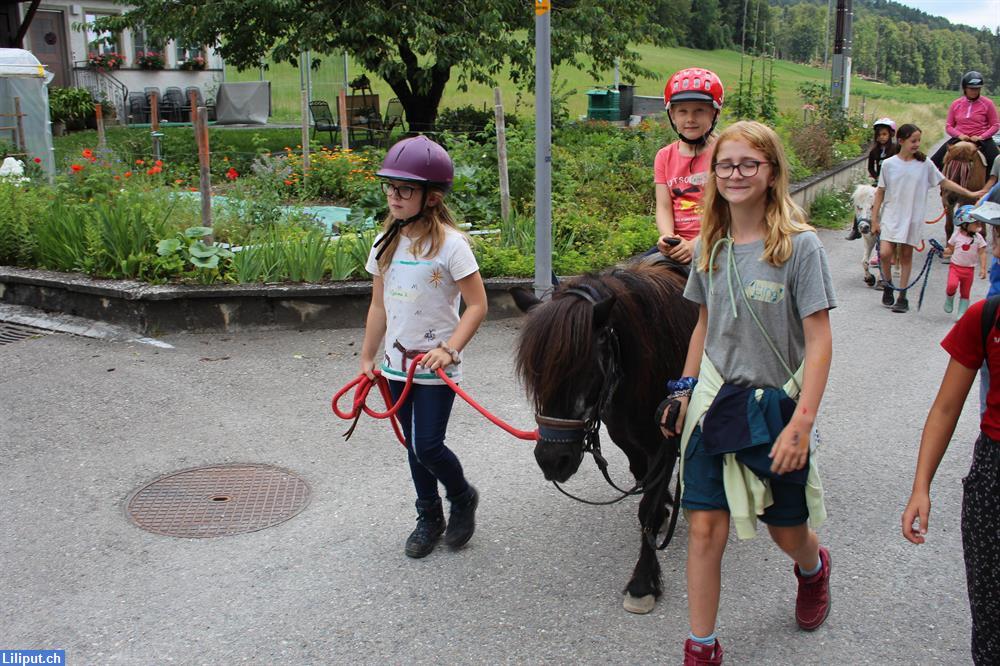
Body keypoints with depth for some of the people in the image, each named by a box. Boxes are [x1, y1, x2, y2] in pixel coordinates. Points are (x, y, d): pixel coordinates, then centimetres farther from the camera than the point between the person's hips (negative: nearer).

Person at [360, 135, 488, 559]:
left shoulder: (449, 244, -14)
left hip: (436, 368, -6)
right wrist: (367, 357, 13)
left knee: (428, 447, -8)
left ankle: (463, 498, 22)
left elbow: (477, 304, -14)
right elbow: (379, 305, 12)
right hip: (397, 364, 6)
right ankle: (429, 517, 32)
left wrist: (449, 349, -24)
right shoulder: (387, 243, 5)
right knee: (414, 448, 14)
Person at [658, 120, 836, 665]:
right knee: (704, 526, -1)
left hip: (776, 405, -3)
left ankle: (813, 569, 51)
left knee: (787, 531, 14)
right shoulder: (710, 247, 3)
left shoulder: (799, 245, -12)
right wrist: (684, 390, 8)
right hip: (715, 401, 3)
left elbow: (819, 342, -14)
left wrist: (801, 424, -20)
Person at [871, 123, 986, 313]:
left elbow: (944, 182, 11)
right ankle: (888, 285, 14)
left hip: (913, 218, 1)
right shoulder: (889, 164, -1)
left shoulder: (925, 164, 2)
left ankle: (902, 297, 13)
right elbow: (880, 193, 3)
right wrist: (874, 219, 2)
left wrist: (970, 194, 7)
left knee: (906, 256, 4)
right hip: (891, 216, -1)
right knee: (885, 253, -13)